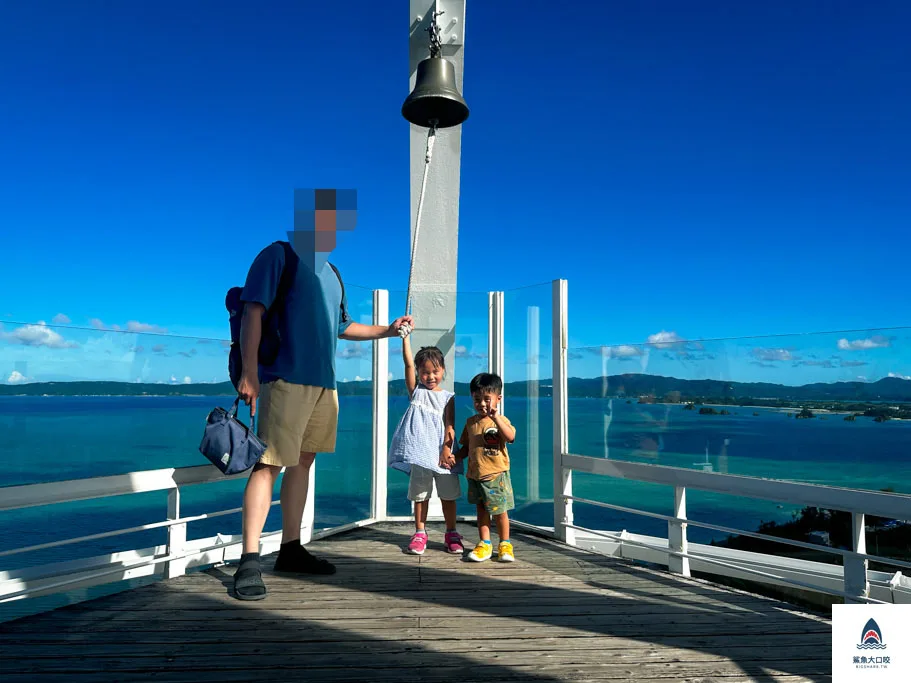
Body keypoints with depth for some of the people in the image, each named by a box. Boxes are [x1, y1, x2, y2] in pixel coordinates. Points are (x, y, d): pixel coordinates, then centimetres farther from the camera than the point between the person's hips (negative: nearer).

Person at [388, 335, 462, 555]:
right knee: (420, 494, 7)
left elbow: (450, 426, -3)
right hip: (420, 453, 0)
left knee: (448, 494, 7)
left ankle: (451, 534, 19)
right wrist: (405, 335, -9)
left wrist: (446, 450, -14)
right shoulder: (416, 390, 6)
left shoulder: (448, 397, 4)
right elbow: (408, 363, -3)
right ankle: (420, 533, 17)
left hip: (442, 452, 0)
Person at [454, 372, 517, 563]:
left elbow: (510, 437, -27)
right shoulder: (471, 422, 7)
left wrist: (496, 418, -34)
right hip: (474, 475, 5)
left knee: (500, 511, 5)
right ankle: (484, 544, 22)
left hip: (496, 475, -4)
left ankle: (505, 544, 21)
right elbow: (466, 447, 14)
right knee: (481, 510, 13)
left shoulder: (501, 420, -7)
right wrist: (454, 457, -2)